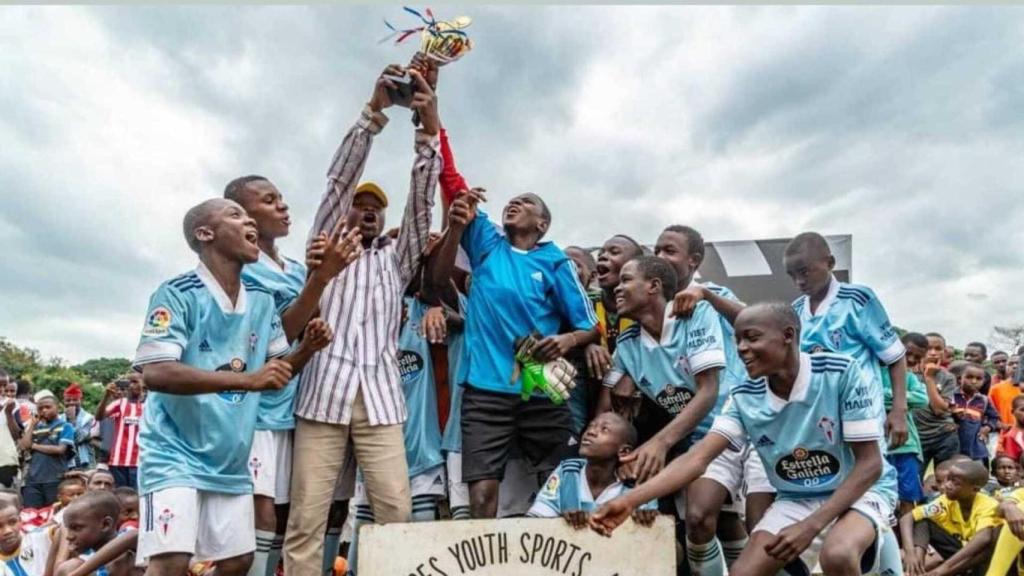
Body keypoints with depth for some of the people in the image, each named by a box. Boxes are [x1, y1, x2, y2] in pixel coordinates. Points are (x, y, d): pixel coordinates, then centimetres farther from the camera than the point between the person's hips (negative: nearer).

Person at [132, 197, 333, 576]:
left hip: (231, 460, 7)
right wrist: (246, 379, -32)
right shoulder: (177, 294, -15)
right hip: (176, 453, -6)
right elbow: (155, 373, -26)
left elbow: (277, 369, 14)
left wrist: (306, 350, -9)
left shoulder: (262, 300, 5)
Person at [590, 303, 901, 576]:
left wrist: (811, 525, -27)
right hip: (796, 500, 4)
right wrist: (631, 500, -31)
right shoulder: (744, 398, -10)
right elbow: (698, 457, -18)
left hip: (860, 491, -4)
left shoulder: (843, 374, -21)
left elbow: (870, 463, -18)